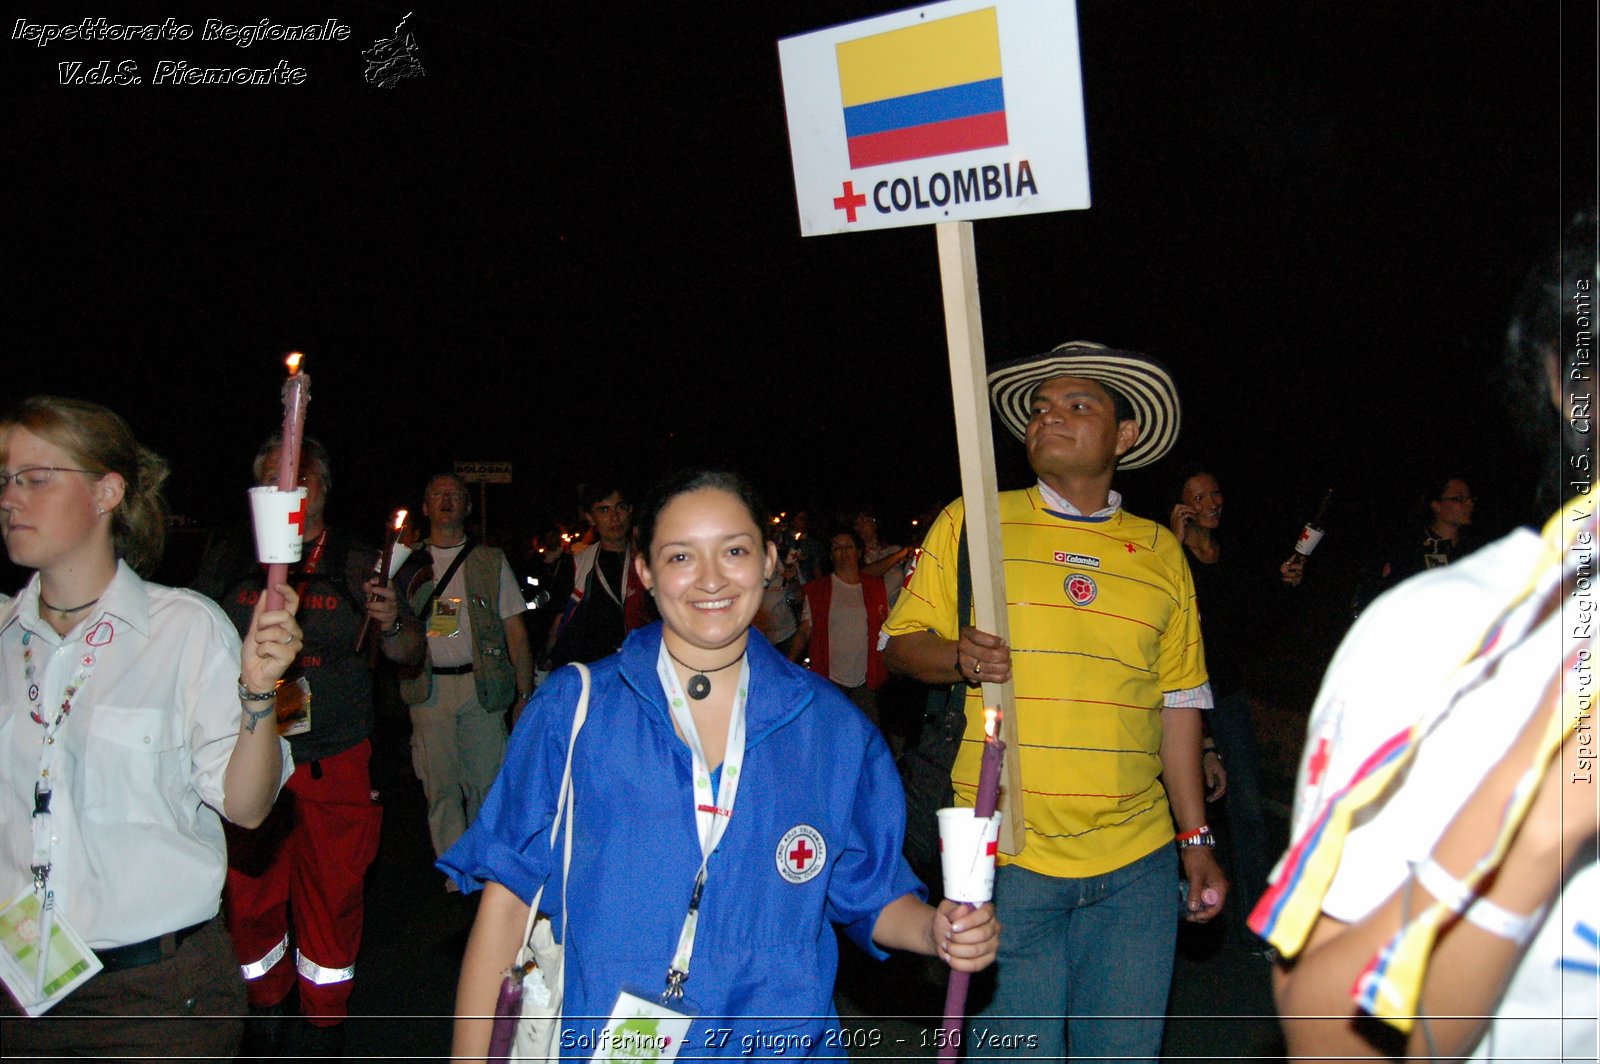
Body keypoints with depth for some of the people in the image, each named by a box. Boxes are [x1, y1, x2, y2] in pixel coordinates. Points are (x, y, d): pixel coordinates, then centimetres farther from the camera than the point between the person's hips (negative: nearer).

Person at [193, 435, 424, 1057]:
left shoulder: (358, 566, 3)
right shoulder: (226, 560, 7)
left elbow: (410, 654, 4)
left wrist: (392, 621, -16)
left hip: (334, 766, -1)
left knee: (332, 899, 4)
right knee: (249, 896, 9)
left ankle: (324, 1029, 23)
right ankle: (265, 1017, 31)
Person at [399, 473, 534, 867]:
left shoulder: (491, 561, 9)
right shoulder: (408, 563, 12)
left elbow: (515, 631, 6)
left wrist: (525, 693, -1)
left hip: (482, 685, -1)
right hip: (429, 688, 1)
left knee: (485, 783, 2)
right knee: (440, 786, 1)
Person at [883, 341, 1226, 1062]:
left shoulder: (1160, 550, 11)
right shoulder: (971, 523, 3)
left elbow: (1178, 703, 13)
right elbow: (901, 644, 4)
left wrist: (1196, 839, 12)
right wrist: (957, 657, -18)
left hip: (1137, 864, 3)